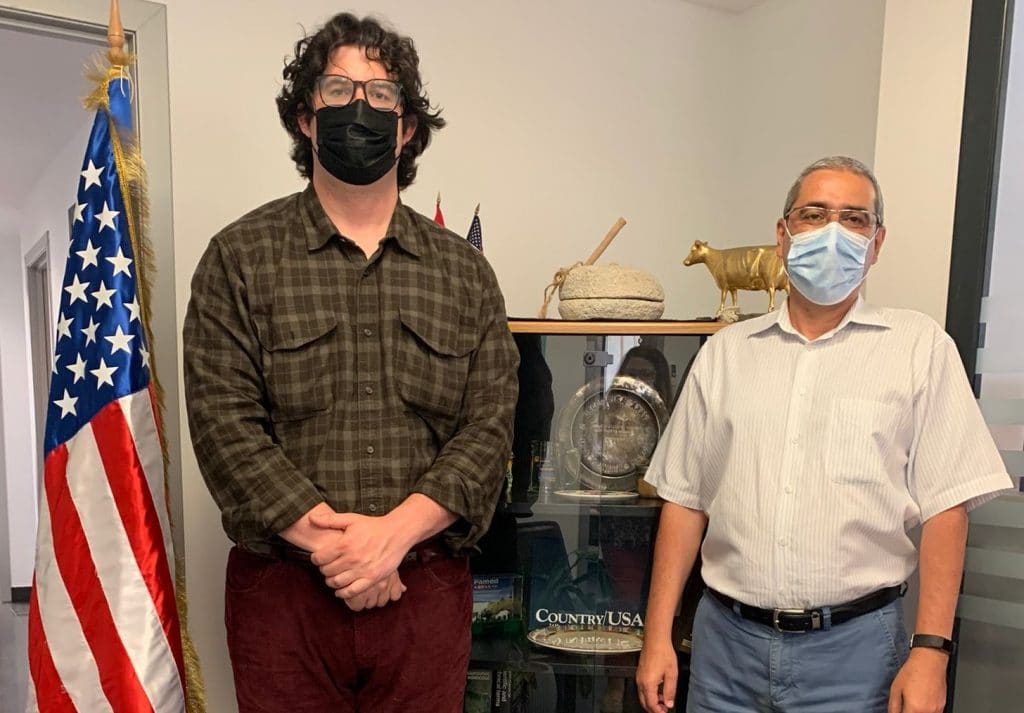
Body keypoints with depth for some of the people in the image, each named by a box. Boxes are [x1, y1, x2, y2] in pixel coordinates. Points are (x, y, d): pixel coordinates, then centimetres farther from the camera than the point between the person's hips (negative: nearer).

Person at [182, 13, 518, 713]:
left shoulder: (465, 270, 5)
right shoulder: (240, 258, 0)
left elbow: (490, 427, -2)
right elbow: (224, 422, -8)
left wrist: (395, 532, -15)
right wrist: (329, 543, -15)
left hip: (427, 590, 2)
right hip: (282, 593, -1)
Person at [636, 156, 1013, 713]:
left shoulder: (920, 347, -2)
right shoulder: (724, 352, 3)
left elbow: (944, 508, -4)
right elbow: (684, 501, 3)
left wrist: (930, 650, -9)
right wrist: (657, 636, 1)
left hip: (855, 645, -2)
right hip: (727, 639, 2)